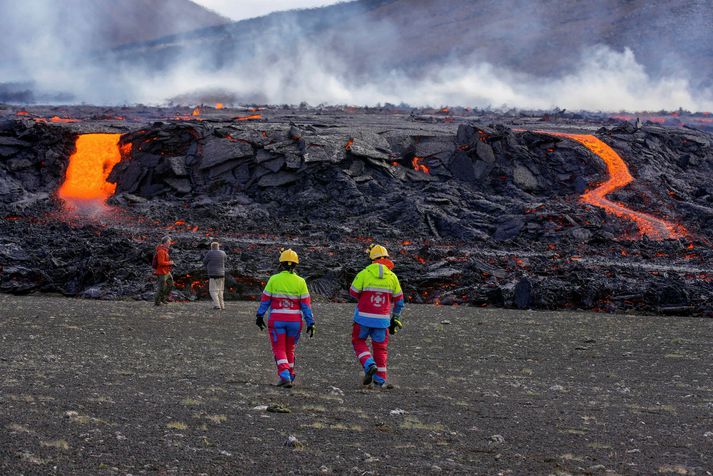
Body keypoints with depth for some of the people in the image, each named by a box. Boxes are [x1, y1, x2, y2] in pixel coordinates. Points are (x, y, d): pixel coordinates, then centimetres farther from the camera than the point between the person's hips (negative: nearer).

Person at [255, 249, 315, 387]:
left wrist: (260, 316, 11)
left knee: (279, 350, 3)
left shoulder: (274, 279, -6)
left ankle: (285, 377, -15)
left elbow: (265, 300, -1)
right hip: (294, 320, 2)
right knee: (290, 349, 20)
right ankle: (290, 377, 28)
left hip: (276, 320, -2)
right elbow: (306, 304, -4)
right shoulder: (300, 282, -4)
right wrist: (311, 323, -1)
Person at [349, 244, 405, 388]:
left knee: (358, 341, 16)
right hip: (382, 319, 2)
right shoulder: (392, 277, 0)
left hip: (364, 317, -2)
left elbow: (353, 293, 1)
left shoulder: (364, 274, -9)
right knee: (380, 347, 14)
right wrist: (395, 319, 19)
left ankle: (369, 365, -6)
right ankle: (380, 379, 15)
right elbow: (399, 301, 9)